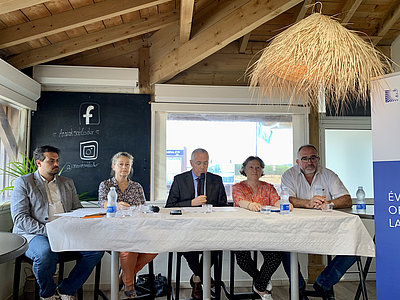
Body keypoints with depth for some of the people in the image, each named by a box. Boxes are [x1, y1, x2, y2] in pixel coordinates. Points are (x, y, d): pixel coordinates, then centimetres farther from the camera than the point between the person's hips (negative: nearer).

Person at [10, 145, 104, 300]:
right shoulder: (23, 182, 7)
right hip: (35, 235, -4)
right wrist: (47, 231, -17)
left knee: (96, 249, -20)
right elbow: (19, 217, -4)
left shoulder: (68, 183, 21)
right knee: (46, 254, -37)